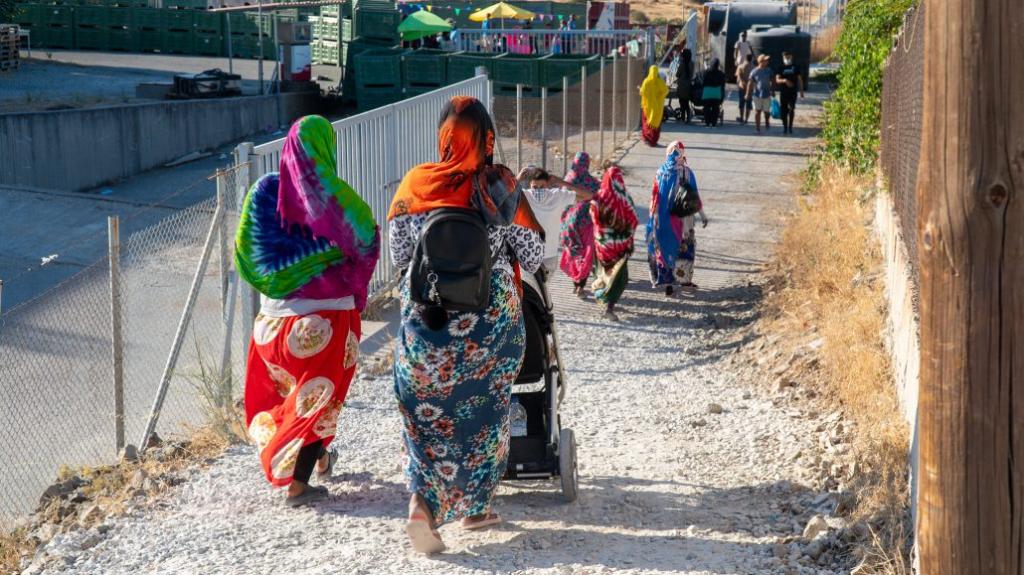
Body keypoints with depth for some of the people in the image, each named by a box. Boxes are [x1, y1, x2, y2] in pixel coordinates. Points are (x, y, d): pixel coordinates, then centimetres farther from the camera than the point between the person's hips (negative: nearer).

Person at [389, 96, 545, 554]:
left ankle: (422, 502, -8)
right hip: (490, 313, 0)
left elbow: (397, 253, 1)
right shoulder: (500, 187, -6)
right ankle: (475, 507, 24)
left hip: (426, 312, 1)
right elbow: (532, 255, -1)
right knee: (483, 409, 15)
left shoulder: (415, 184, -4)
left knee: (427, 411, 10)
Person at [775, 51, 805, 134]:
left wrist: (801, 91, 8)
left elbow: (800, 79, 12)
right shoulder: (781, 68, 6)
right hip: (783, 92, 1)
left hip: (793, 92, -1)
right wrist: (785, 80, -21)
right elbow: (777, 80, -2)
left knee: (791, 109, -13)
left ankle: (790, 126, -6)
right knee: (783, 110, 2)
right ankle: (785, 127, 12)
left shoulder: (795, 67, 7)